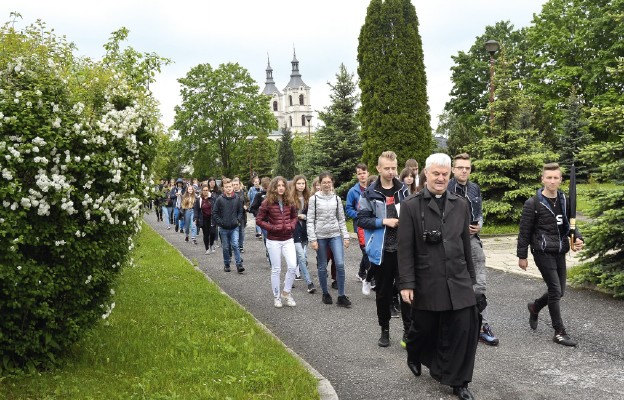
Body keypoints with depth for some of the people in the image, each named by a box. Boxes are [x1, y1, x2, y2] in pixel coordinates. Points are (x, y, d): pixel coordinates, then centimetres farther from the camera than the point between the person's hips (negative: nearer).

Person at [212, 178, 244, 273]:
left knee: (235, 245, -11)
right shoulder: (220, 199, -7)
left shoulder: (237, 198, -2)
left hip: (234, 227, 0)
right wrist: (220, 222, -7)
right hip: (224, 228, 0)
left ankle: (239, 265, -8)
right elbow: (215, 213, -1)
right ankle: (226, 265, 24)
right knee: (225, 247, 10)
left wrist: (238, 220, -1)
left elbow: (240, 211, 10)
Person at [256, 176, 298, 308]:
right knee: (276, 269, 6)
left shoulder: (289, 202, 3)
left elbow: (294, 216, 16)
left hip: (288, 239, 3)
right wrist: (272, 227, -15)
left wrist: (292, 225, -4)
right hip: (273, 240, -3)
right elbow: (259, 220, -5)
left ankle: (286, 292, 14)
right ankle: (276, 297, 21)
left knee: (292, 266, -8)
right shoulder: (267, 203, -8)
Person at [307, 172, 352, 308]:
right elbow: (310, 220, -3)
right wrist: (312, 239, -9)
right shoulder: (314, 199, -2)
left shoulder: (336, 198, 6)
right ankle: (325, 294, 24)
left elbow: (341, 219, 10)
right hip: (320, 236, -2)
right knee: (322, 267, 7)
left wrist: (346, 236, 4)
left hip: (335, 235, 2)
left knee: (340, 264, -9)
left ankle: (341, 296, 1)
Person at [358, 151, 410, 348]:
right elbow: (362, 219, -4)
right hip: (382, 250, -1)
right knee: (383, 292, 10)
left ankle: (409, 329, 18)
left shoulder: (404, 190, 5)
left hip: (403, 248, 2)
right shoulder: (369, 193, -2)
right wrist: (384, 222, -14)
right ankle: (385, 330, 24)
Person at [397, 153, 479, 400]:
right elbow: (405, 248, -7)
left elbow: (466, 245, 13)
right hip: (426, 283, -3)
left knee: (463, 331, 1)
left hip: (458, 282, 3)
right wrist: (406, 283, -11)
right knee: (423, 328, 13)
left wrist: (470, 277, 15)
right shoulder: (411, 206, -5)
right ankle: (414, 356, 46)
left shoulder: (460, 205, 7)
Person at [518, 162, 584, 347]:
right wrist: (522, 256, -5)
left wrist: (577, 238, -4)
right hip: (543, 252, -6)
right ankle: (559, 333, 6)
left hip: (560, 252, 6)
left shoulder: (564, 201, 8)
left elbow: (570, 224, 17)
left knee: (559, 291, 11)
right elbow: (524, 232, -6)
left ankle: (534, 307, 39)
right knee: (555, 290, -6)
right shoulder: (533, 204, -9)